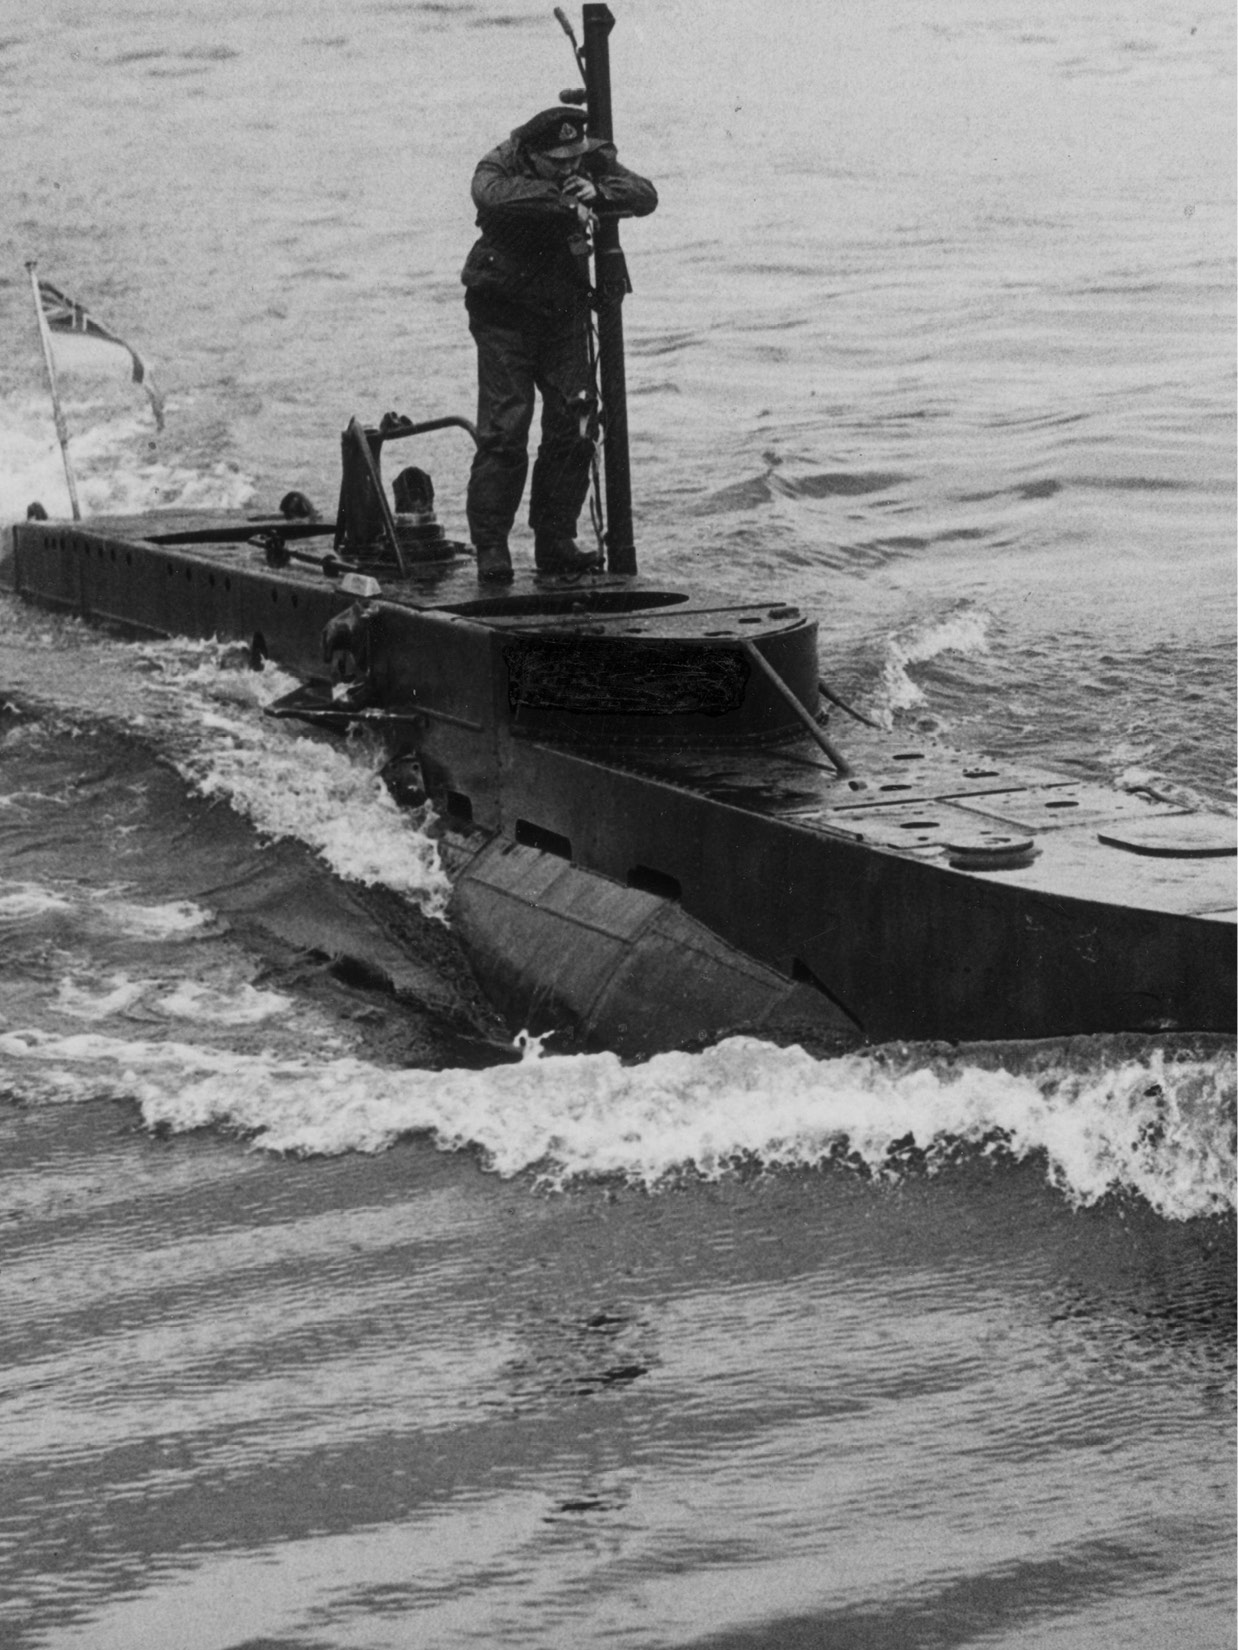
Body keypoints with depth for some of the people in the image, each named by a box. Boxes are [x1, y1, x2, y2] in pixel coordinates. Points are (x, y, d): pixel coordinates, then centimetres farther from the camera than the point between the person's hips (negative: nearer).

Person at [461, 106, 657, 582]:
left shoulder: (591, 161, -5)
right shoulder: (500, 166, -17)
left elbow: (645, 195, -13)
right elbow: (490, 192, -40)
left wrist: (598, 192, -32)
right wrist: (561, 197, -46)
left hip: (565, 310, 4)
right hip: (504, 313, -4)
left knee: (574, 427, 2)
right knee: (503, 431, -11)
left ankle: (555, 542, 12)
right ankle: (490, 548, -6)